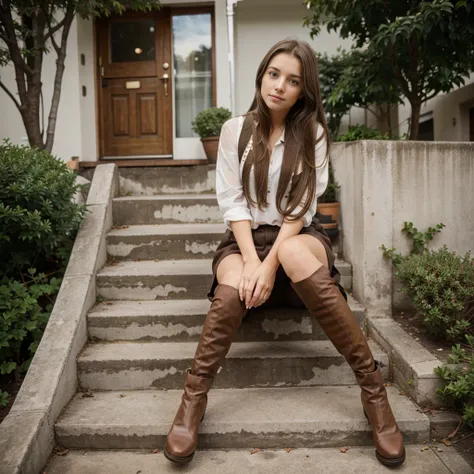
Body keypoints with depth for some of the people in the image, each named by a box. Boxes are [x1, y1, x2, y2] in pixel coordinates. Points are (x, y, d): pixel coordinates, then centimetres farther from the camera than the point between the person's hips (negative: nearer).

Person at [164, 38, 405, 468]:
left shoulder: (313, 133, 1)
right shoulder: (235, 129, 3)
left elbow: (302, 206, -8)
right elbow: (232, 200, -4)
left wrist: (271, 262, -22)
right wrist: (251, 260, -19)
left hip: (298, 236, -1)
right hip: (246, 237, 1)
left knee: (294, 254, -38)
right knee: (233, 288, -34)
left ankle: (372, 386, -30)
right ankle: (193, 398, -22)